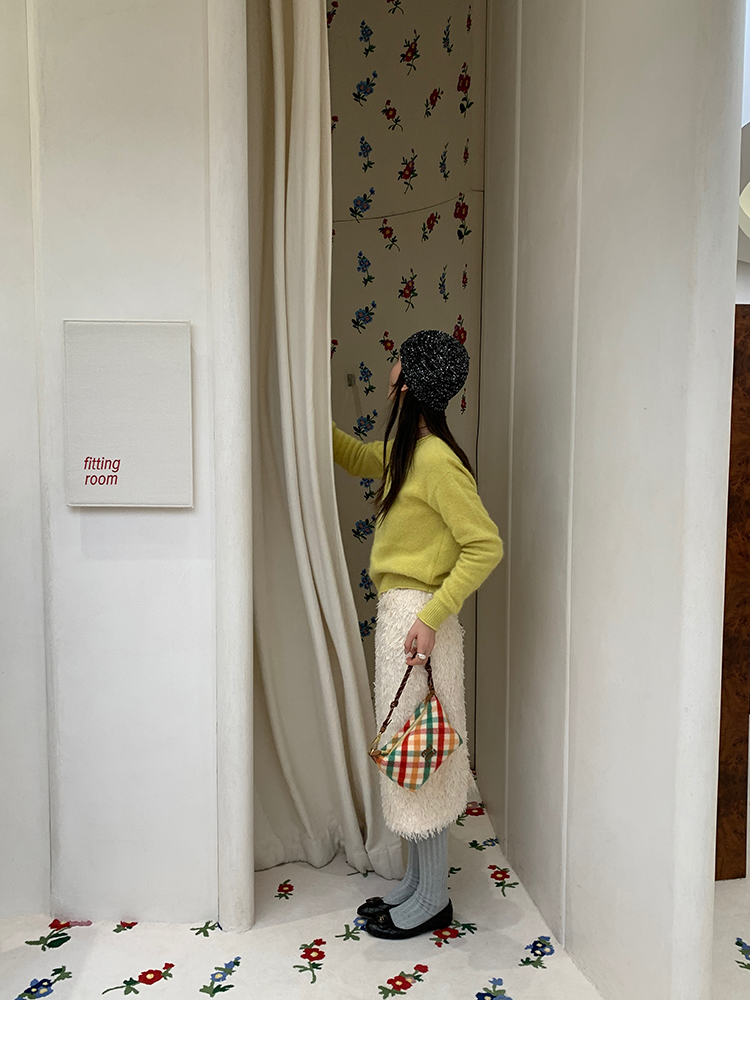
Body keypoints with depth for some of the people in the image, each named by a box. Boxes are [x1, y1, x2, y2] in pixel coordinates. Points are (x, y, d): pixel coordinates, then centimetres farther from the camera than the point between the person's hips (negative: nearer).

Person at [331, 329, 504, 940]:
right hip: (397, 611, 9)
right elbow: (356, 458, 30)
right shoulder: (405, 449, 9)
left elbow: (486, 546, -21)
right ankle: (418, 886, 34)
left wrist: (430, 619, -22)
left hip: (416, 616, -9)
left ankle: (431, 902, 24)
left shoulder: (435, 460, -19)